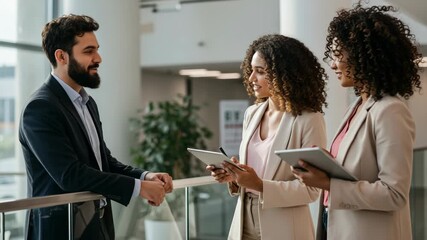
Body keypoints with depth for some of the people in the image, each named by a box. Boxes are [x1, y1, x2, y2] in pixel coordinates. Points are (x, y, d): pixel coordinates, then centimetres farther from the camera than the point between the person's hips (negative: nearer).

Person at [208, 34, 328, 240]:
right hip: (245, 222, 5)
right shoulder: (252, 114, 6)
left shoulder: (309, 120, -13)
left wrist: (260, 185, -23)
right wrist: (232, 177, -7)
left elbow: (310, 189, -14)